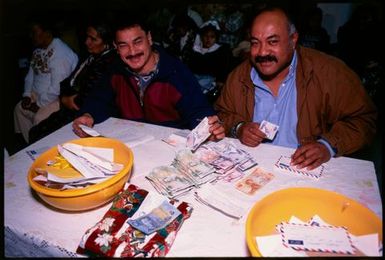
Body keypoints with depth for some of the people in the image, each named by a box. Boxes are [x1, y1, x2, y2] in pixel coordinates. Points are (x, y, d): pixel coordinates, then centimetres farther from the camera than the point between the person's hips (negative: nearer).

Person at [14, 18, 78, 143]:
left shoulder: (60, 53, -23)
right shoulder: (38, 51, 9)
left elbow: (57, 86, -27)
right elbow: (31, 74, 17)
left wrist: (40, 104, -19)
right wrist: (27, 95, 3)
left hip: (60, 98, -10)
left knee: (39, 117, -24)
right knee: (19, 108, 4)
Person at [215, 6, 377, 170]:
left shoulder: (330, 71, -9)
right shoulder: (238, 76, 1)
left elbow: (363, 119, -3)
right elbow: (223, 114, 12)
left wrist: (328, 145, -19)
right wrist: (238, 128, -8)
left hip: (305, 173, -1)